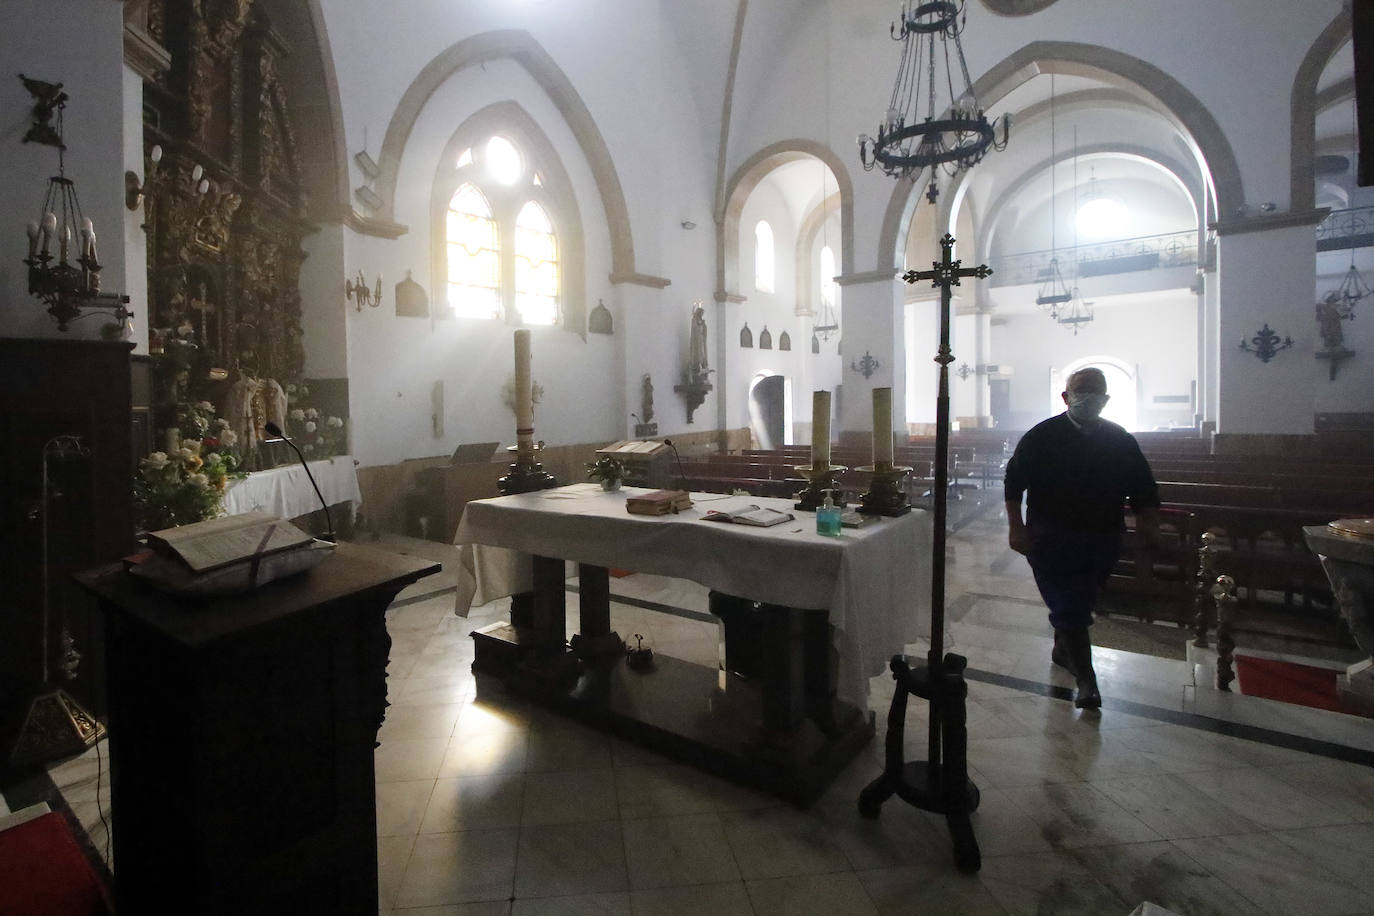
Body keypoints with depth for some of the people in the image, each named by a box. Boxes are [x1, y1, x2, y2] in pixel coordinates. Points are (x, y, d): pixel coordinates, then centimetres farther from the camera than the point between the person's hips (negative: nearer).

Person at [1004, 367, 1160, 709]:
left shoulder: (1121, 440, 5)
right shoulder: (1042, 437, -6)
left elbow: (1144, 488, 11)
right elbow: (1014, 481, -4)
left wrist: (1149, 522, -5)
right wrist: (1016, 526, -9)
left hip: (1102, 540, 4)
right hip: (1051, 539, -4)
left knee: (1079, 604, 17)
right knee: (1069, 608, -6)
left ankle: (1063, 650, 40)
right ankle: (1086, 680, 1)